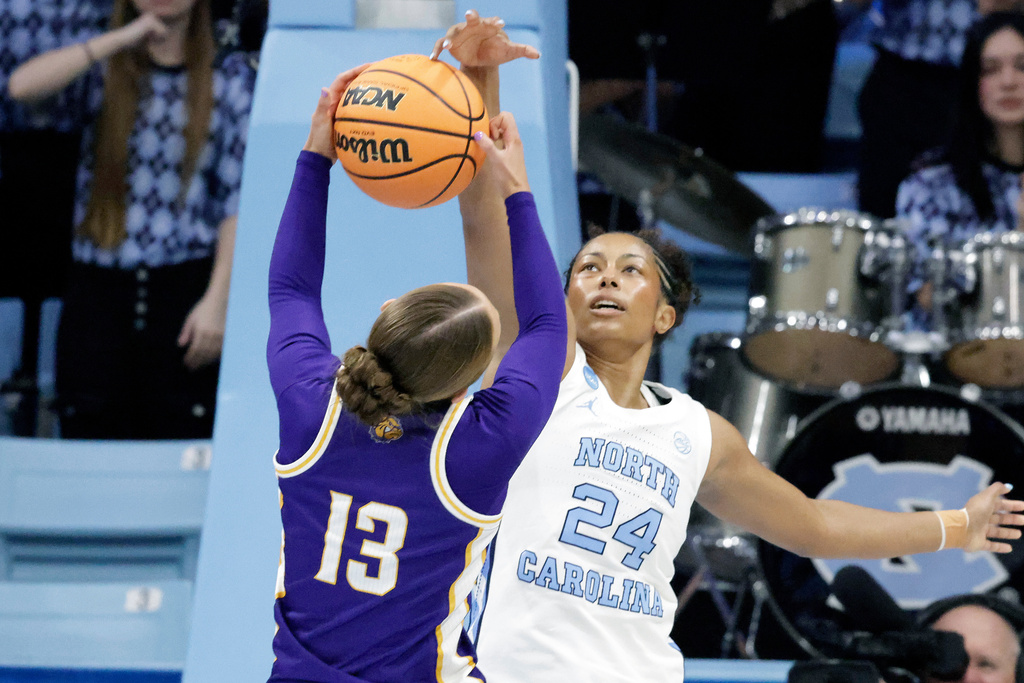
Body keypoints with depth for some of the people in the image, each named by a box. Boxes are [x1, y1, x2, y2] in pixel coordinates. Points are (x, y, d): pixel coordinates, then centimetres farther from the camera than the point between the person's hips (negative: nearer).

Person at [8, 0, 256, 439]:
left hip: (185, 288, -1)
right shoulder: (103, 69, 9)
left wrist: (217, 298, -9)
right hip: (98, 288, 1)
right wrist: (121, 39, -15)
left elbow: (238, 197, 1)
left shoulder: (228, 76, 6)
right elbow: (21, 86, -12)